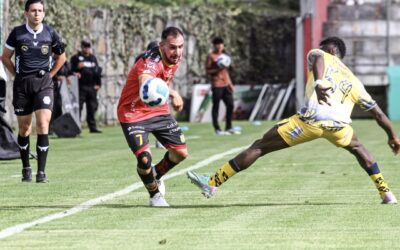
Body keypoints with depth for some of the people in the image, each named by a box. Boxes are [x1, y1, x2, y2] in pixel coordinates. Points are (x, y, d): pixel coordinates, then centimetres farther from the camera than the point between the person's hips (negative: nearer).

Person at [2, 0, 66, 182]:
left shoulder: (50, 33, 0)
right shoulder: (17, 33, -1)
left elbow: (61, 57, 16)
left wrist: (49, 75, 7)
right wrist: (17, 75, 4)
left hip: (43, 83, -1)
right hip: (22, 84, 1)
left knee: (43, 123, -14)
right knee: (24, 128, 8)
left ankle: (41, 172, -13)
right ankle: (26, 168, 23)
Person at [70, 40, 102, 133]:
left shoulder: (93, 58, 17)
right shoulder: (76, 58, 3)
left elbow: (98, 71, 18)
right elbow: (72, 70, 0)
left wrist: (98, 84, 11)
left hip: (92, 87, 5)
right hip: (81, 86, -5)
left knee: (92, 108, 6)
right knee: (78, 107, -8)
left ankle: (92, 127, 12)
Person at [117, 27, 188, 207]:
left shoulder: (175, 58, -5)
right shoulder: (151, 61, -33)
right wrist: (172, 93, -73)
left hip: (159, 111, 7)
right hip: (133, 113, -7)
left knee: (180, 152, 4)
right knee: (144, 159, -20)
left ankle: (156, 175, 34)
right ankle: (155, 194, 9)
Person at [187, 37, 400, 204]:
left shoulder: (321, 56, 22)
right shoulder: (354, 81, 31)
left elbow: (317, 60, -5)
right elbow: (377, 112, 35)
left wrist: (318, 83, -25)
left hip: (311, 119, -4)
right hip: (338, 124, 4)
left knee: (259, 147, 7)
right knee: (357, 147, 38)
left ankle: (213, 183, 6)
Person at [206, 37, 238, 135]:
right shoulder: (211, 56, -3)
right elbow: (207, 70, -7)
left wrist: (230, 84, 19)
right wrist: (218, 69, -22)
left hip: (225, 84, 7)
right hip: (217, 85, -7)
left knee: (230, 105, 3)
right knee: (216, 107, -3)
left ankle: (229, 128, 11)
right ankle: (217, 129, 0)